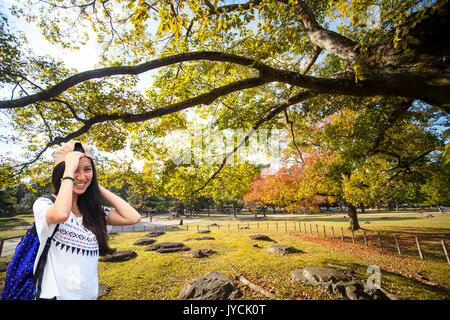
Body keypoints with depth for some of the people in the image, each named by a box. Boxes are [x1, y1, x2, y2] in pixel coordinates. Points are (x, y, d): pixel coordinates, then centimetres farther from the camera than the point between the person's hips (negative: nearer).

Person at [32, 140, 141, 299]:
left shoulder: (93, 210, 0)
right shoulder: (44, 204, -12)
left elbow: (133, 217, -14)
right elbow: (61, 214, -37)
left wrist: (97, 187, -8)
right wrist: (70, 170, -24)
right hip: (55, 295, -4)